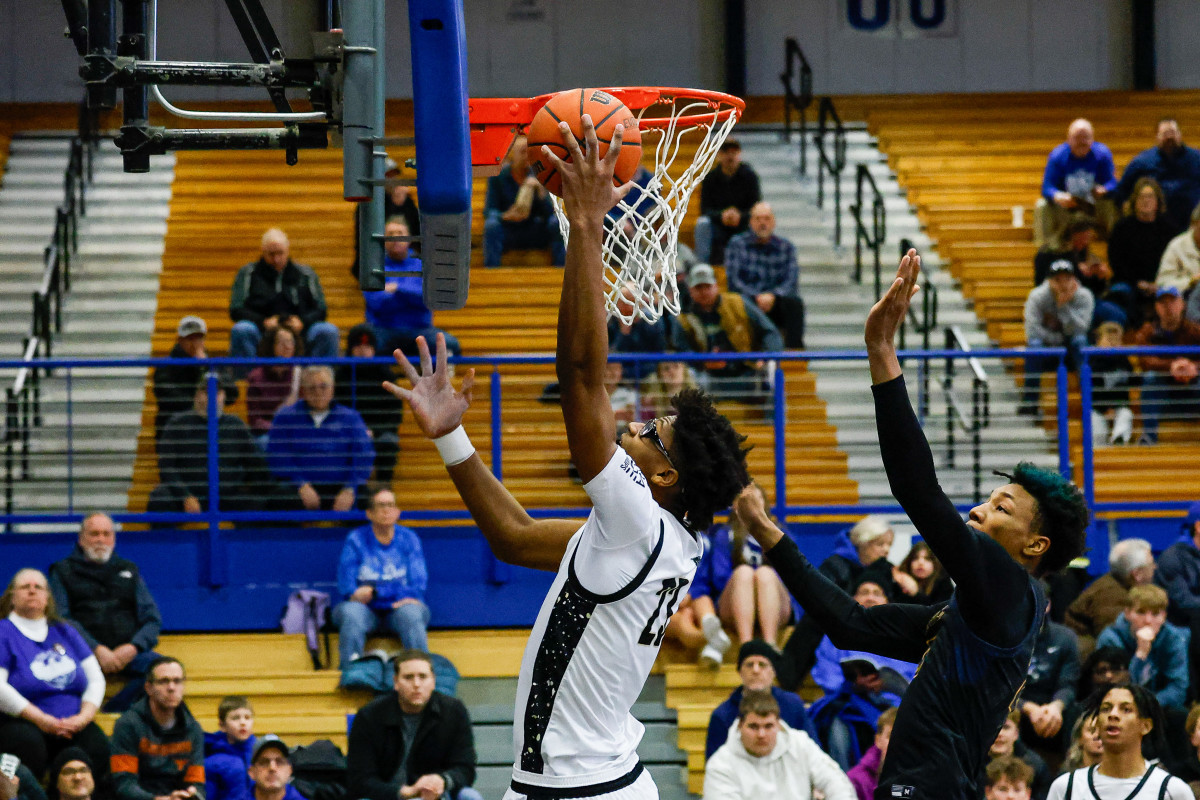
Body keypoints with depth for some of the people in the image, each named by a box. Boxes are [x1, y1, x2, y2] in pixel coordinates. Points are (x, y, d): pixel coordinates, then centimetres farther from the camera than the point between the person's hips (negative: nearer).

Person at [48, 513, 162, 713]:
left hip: (127, 652, 3)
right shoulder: (63, 571, 15)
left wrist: (133, 648, -7)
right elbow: (61, 618, 0)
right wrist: (97, 650, -15)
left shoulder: (128, 571, 23)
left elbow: (152, 618, 15)